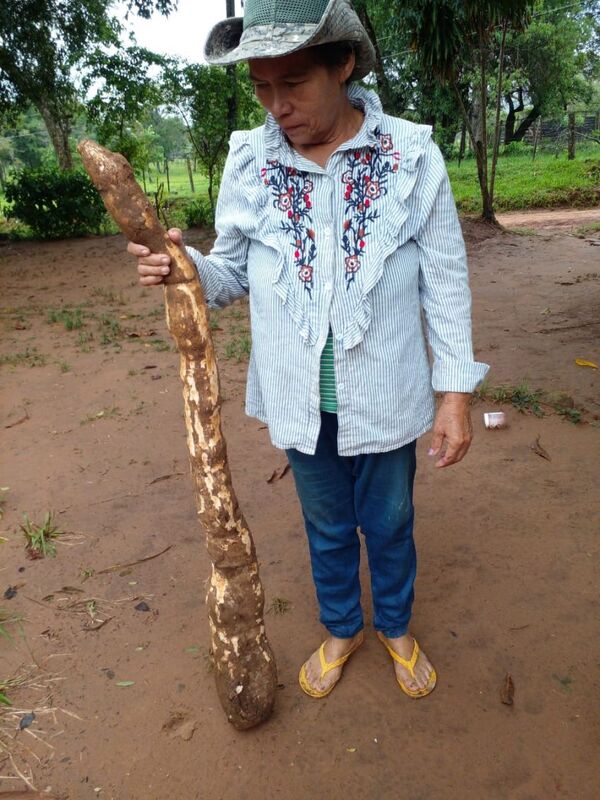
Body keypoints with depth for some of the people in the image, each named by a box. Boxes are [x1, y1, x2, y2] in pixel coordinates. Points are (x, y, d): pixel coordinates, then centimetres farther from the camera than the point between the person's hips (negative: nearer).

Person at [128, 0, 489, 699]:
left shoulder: (412, 157, -10)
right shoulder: (249, 162, -5)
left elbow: (444, 283, -4)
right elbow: (234, 273, 4)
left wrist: (455, 392, -5)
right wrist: (185, 269, -19)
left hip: (385, 396, -1)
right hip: (300, 401, 2)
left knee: (389, 525, 19)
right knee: (327, 528, 21)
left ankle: (395, 627, 50)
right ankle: (341, 629, 50)